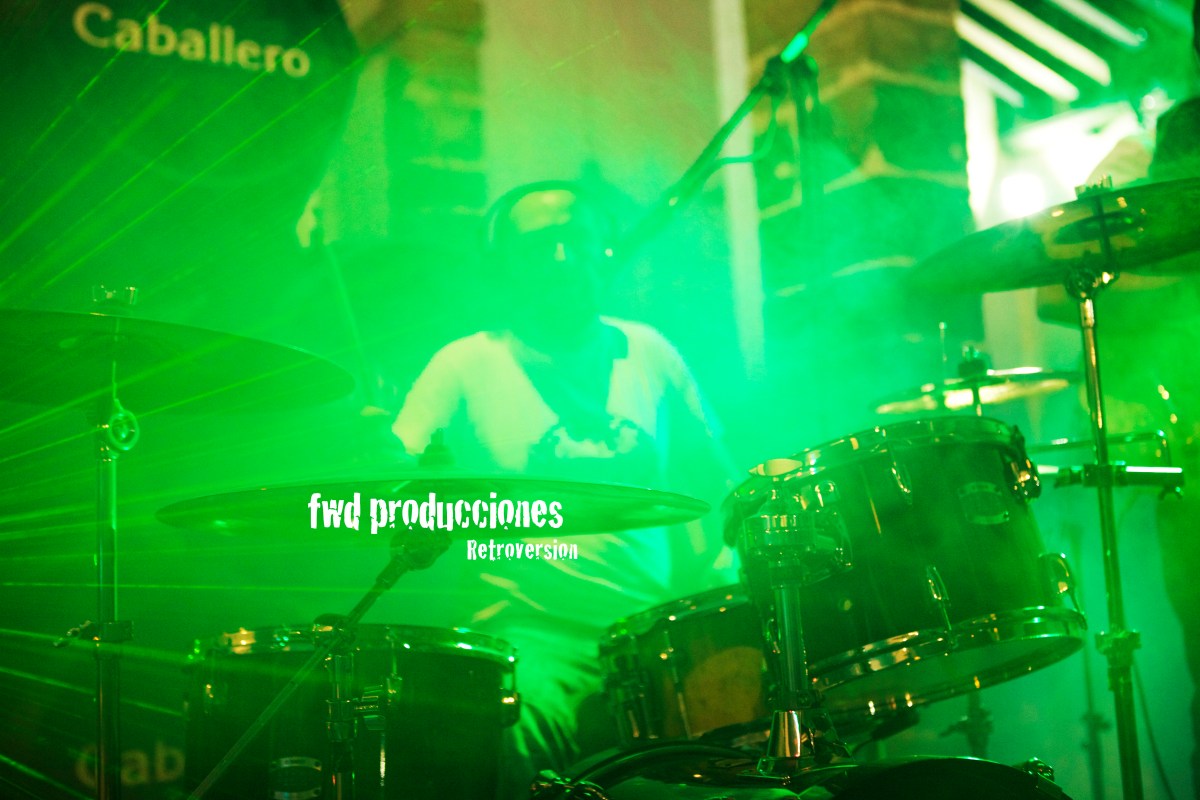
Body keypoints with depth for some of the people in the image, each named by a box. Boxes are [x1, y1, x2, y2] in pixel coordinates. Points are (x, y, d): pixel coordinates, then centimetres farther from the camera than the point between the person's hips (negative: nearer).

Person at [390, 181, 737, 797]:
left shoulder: (648, 353, 12)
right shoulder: (465, 365, 2)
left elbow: (708, 490, 19)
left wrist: (728, 602, 5)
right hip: (535, 633, -4)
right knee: (517, 747, -33)